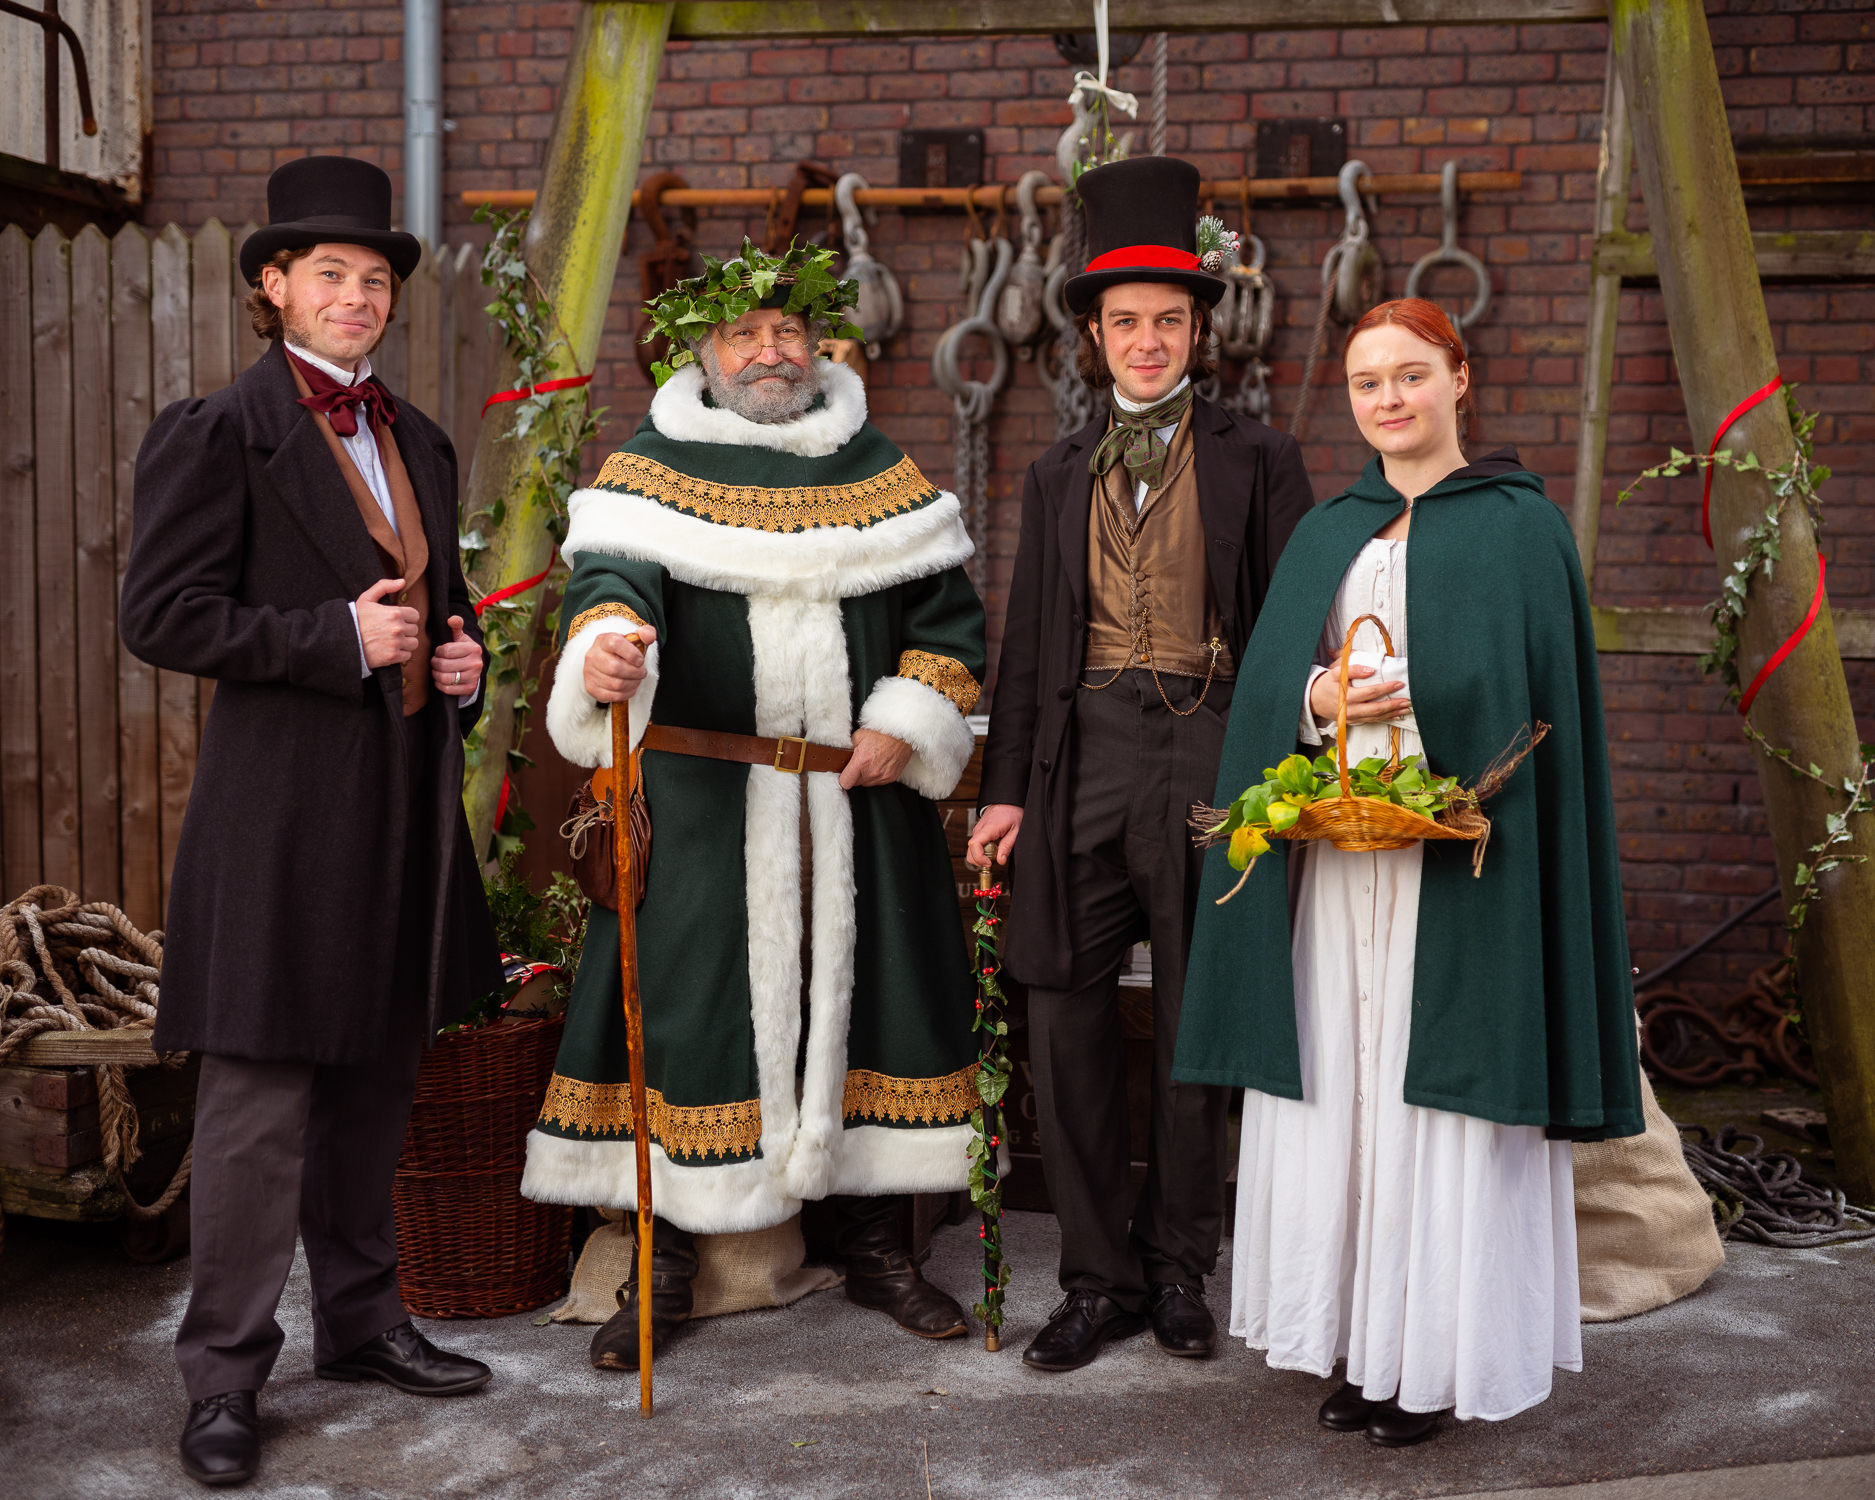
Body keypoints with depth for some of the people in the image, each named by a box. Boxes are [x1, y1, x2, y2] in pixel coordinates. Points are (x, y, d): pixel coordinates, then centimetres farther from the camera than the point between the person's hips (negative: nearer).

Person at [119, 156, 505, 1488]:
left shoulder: (419, 441, 16)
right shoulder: (216, 434, -6)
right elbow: (163, 615, -12)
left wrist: (460, 660, 6)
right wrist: (336, 637, -17)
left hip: (408, 799, 7)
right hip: (285, 802, -7)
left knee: (380, 1080, 15)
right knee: (261, 1095, -4)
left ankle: (361, 1320, 29)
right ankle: (225, 1374, 9)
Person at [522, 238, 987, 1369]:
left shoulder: (880, 471, 13)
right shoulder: (657, 467, 4)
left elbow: (948, 613, 11)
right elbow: (613, 572, -14)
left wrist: (907, 723, -4)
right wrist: (604, 642, -36)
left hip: (861, 792, 3)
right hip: (705, 796, -3)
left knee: (869, 989, 6)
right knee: (690, 1003, -3)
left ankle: (877, 1245, 20)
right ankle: (667, 1258, 10)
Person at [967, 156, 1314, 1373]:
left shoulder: (1257, 461, 6)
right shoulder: (1060, 477, 16)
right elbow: (1030, 640, 16)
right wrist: (1008, 787, 9)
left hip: (1210, 747, -3)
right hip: (1085, 749, 3)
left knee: (1199, 1023, 5)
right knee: (1066, 1012, 1)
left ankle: (1181, 1269, 22)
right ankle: (1102, 1276, 15)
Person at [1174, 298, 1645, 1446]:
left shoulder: (1521, 525, 2)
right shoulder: (1328, 534, 15)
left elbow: (1540, 703, -3)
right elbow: (1267, 683, 9)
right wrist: (1321, 699, -12)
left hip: (1457, 862, -4)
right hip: (1332, 860, 5)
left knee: (1438, 1095, -2)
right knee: (1339, 1091, 6)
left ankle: (1439, 1355, 9)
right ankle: (1360, 1342, 17)